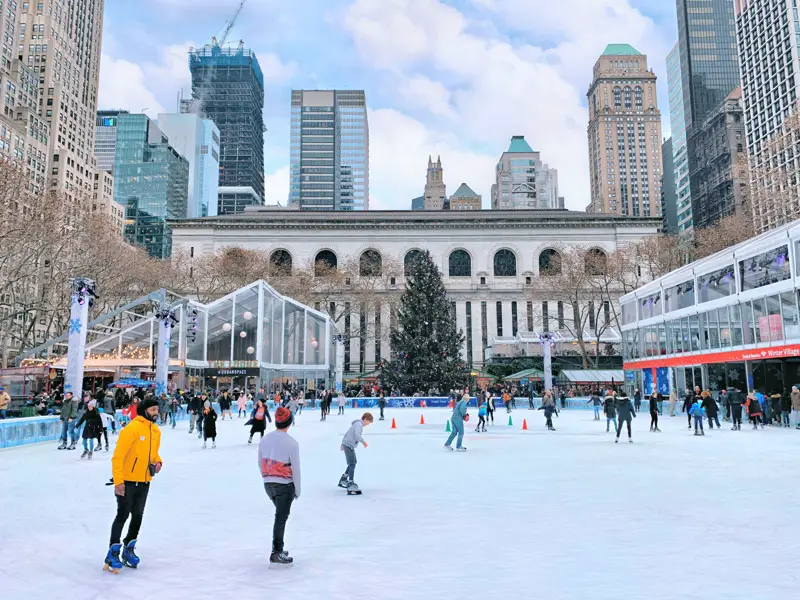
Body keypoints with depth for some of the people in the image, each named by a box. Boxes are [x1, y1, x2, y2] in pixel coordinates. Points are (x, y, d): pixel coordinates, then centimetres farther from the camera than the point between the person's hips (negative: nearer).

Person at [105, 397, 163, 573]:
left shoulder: (156, 431, 7)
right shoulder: (132, 428, -18)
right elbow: (118, 456, -18)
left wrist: (158, 461, -1)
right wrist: (118, 481, -21)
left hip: (144, 482, 7)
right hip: (127, 481, -7)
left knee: (137, 516, 13)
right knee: (123, 515, -2)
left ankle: (128, 549, 28)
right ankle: (113, 552, 11)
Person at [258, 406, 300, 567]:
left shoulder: (265, 439, -1)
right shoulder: (292, 443, -18)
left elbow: (260, 463, 7)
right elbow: (295, 469, -13)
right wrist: (297, 490, -1)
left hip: (268, 484, 6)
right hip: (285, 485, -6)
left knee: (280, 514, 22)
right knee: (281, 517, 3)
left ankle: (277, 547, 26)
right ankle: (276, 554, 8)